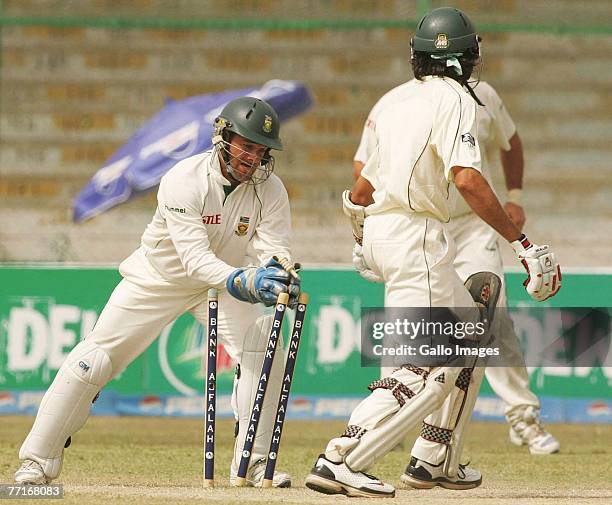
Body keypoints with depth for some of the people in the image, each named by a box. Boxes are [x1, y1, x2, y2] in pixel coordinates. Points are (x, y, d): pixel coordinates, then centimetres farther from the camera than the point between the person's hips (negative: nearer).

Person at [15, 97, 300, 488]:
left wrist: (278, 272, -50)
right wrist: (245, 281, -55)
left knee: (263, 349, -20)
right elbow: (196, 259, -39)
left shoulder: (270, 190, -18)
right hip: (159, 278, -3)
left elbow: (274, 248, -25)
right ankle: (37, 462, 3)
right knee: (92, 361, -8)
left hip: (226, 279, 3)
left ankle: (252, 463, -11)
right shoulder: (183, 181, -31)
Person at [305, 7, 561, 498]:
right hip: (416, 238, -9)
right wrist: (523, 243, -23)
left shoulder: (392, 100, 15)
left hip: (381, 233, 9)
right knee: (431, 366, -12)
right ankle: (340, 462, -21)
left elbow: (361, 190, 20)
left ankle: (436, 461, 23)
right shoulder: (454, 100, -9)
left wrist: (363, 240, 40)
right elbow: (467, 178, -23)